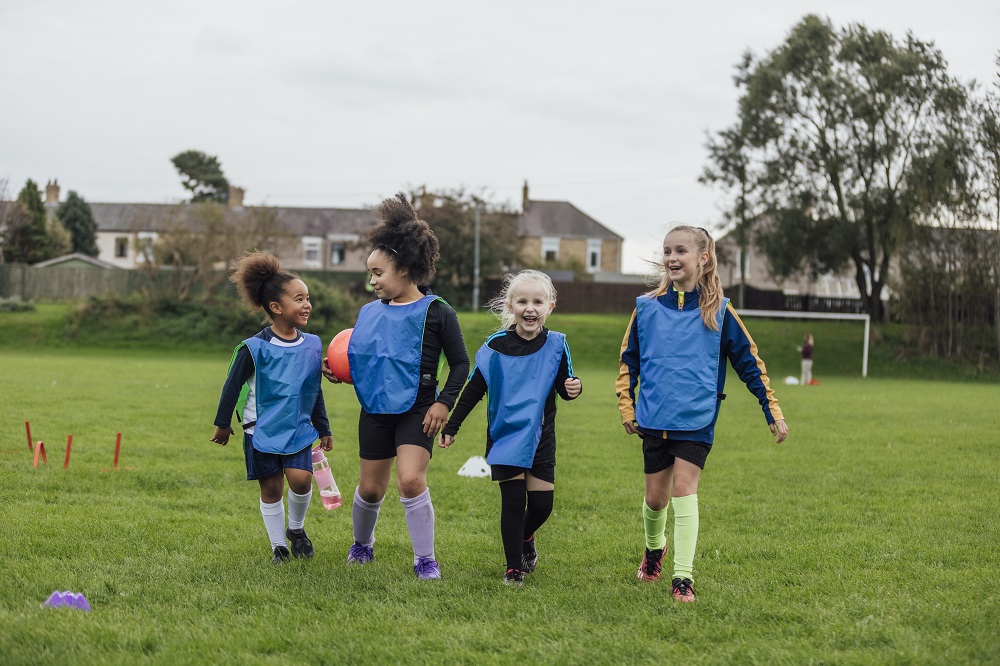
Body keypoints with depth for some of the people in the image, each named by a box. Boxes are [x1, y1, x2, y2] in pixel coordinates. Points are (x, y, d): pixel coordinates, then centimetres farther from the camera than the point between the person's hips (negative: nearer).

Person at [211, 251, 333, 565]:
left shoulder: (312, 345, 1)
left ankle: (296, 528, 13)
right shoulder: (256, 348, -13)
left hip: (299, 427, 3)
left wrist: (323, 428, 17)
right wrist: (223, 424, 1)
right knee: (271, 490, 3)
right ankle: (278, 546, 16)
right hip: (262, 429, -3)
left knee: (301, 480, -14)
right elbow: (232, 385, -4)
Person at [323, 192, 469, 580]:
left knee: (411, 479, -21)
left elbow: (461, 364, -3)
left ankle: (425, 559, -8)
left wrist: (444, 402, -12)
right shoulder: (369, 313, 8)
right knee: (371, 488, 10)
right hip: (376, 411, 5)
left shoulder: (436, 312, -7)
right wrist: (338, 372, -3)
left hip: (416, 411, -5)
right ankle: (362, 544, 38)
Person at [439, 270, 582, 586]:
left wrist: (572, 389, -20)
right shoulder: (496, 346, -7)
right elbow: (473, 390, 1)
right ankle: (513, 567, 7)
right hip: (505, 435, -2)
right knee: (513, 501, -6)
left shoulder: (555, 345, -5)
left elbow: (563, 386, 5)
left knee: (541, 504, 2)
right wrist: (450, 428, 3)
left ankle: (525, 538, 35)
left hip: (540, 438, 2)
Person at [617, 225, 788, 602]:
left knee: (684, 490, -12)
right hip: (654, 419, 2)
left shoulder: (718, 311, -2)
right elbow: (628, 360, 13)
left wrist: (772, 411, 0)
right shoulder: (647, 307, 3)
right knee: (655, 496, 10)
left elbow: (748, 361, 2)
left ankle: (683, 577, -10)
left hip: (696, 420, -2)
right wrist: (626, 406, 7)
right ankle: (654, 547, 40)